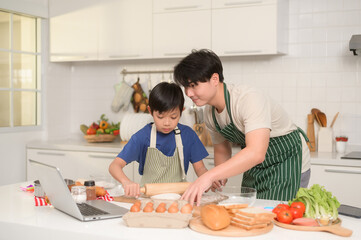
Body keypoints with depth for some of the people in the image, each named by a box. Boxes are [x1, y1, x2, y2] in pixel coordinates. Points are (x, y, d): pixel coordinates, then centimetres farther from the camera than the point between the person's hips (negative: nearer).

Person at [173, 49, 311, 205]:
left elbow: (256, 153, -44)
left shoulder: (250, 99, -31)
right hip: (255, 167, 7)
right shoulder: (209, 112, -5)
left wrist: (209, 176, -51)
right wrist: (219, 177, -13)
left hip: (287, 164, -7)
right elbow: (221, 150, 9)